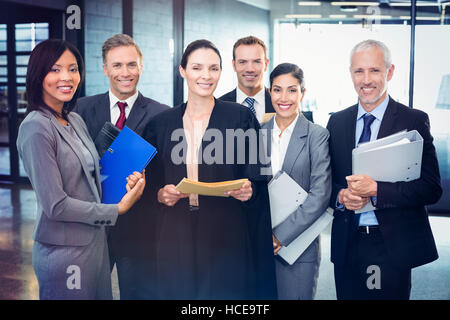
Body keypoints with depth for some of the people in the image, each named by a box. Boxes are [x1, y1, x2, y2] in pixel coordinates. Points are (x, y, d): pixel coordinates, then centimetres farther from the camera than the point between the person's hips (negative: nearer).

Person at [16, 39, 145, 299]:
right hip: (64, 251, -8)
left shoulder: (76, 121, 7)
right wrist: (117, 210, -13)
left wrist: (127, 181, -4)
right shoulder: (36, 128, -17)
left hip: (96, 240, 8)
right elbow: (55, 205, -20)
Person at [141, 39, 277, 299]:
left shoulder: (242, 117, 2)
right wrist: (161, 194, -8)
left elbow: (258, 183, 3)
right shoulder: (161, 124, 8)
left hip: (227, 238, -2)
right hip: (176, 239, 2)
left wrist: (248, 190, -17)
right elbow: (151, 185, 12)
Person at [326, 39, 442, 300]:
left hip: (393, 246, -3)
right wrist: (340, 195, -10)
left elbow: (432, 188, -11)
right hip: (347, 245, 3)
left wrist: (376, 190, -21)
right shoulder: (337, 122, 7)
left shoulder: (414, 121, -6)